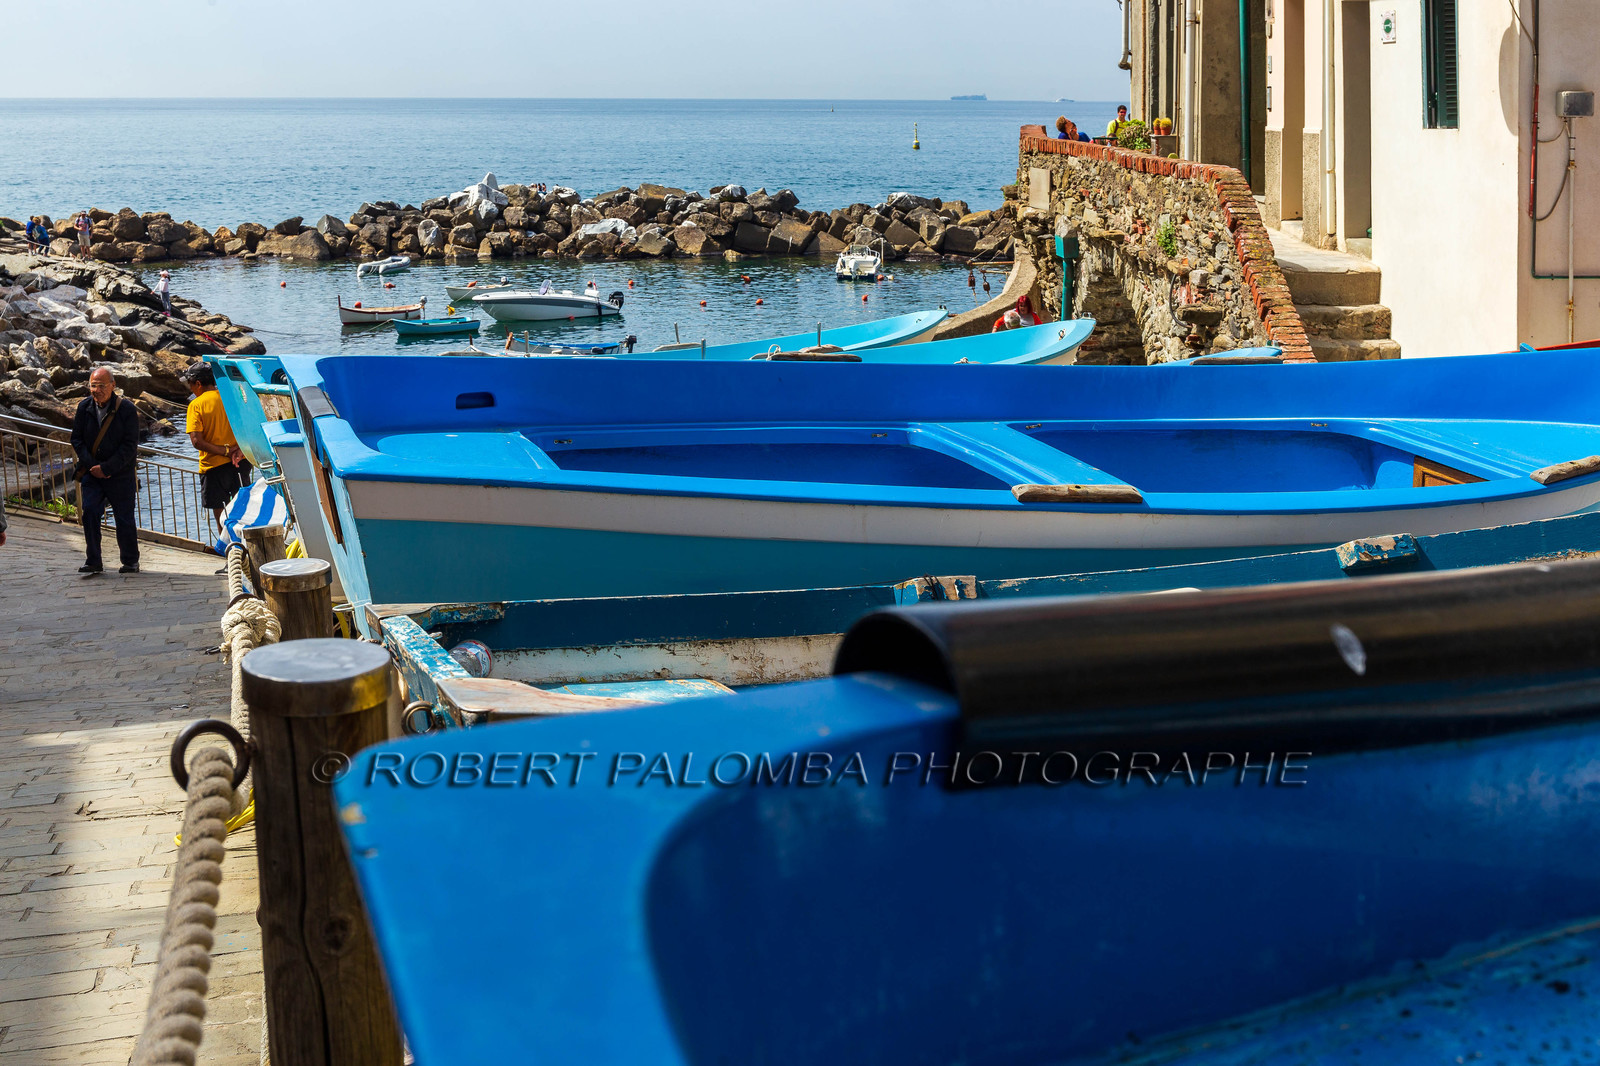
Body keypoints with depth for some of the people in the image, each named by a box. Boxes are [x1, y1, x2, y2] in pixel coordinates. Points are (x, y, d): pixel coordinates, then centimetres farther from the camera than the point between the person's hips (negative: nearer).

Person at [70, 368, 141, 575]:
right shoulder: (84, 407, 1)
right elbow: (77, 439, 5)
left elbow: (130, 445, -12)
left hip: (120, 474, -3)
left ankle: (130, 561, 17)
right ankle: (93, 561, 1)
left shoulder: (126, 409, -10)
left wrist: (107, 467, -16)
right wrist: (91, 465, -9)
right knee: (89, 512, -7)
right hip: (91, 472, 3)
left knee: (124, 517, 2)